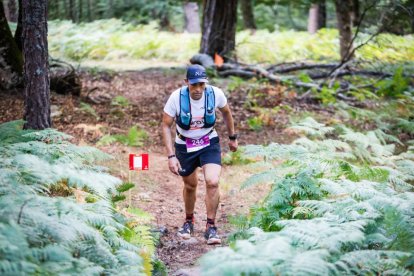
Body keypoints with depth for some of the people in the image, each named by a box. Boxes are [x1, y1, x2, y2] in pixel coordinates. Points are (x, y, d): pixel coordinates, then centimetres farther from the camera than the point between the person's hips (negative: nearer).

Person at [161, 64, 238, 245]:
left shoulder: (215, 94, -20)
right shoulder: (176, 97, -24)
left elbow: (226, 112, 3)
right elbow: (166, 126, -15)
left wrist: (232, 138, 14)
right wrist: (171, 156, -22)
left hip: (209, 143, 0)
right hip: (185, 146, 0)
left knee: (213, 183, -18)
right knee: (190, 186, 14)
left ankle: (211, 227, -3)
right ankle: (189, 221, 42)